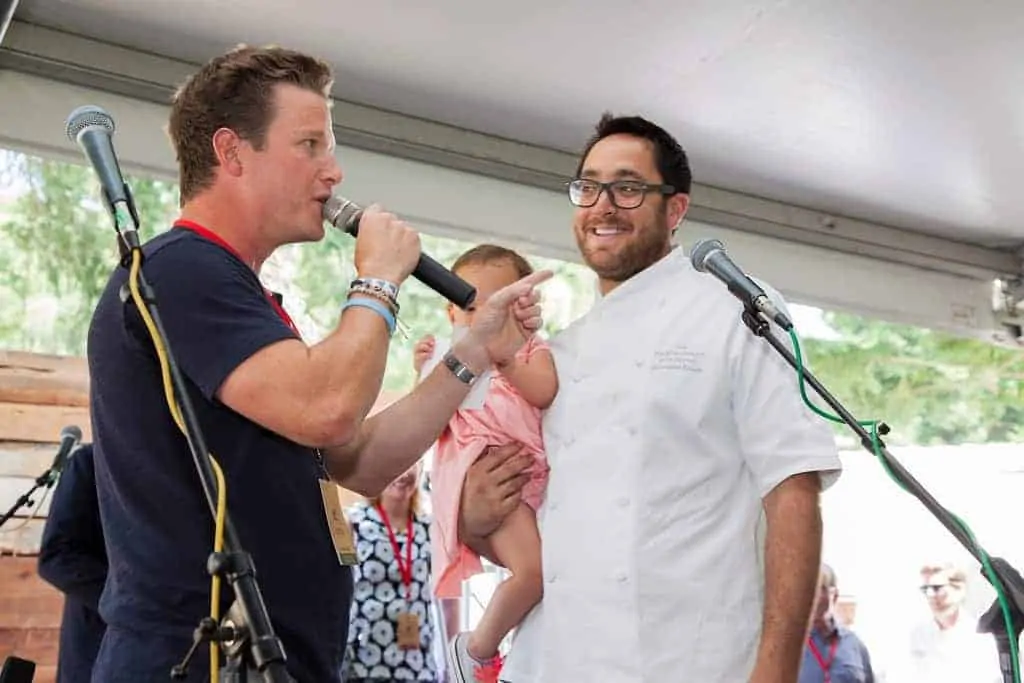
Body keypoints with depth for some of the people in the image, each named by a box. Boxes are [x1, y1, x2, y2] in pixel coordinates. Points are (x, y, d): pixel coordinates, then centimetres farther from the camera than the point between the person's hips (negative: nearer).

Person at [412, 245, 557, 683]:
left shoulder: (531, 351, 18)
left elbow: (545, 392, -7)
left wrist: (504, 360, -21)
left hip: (533, 473, 4)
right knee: (533, 569, -23)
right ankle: (478, 648, -2)